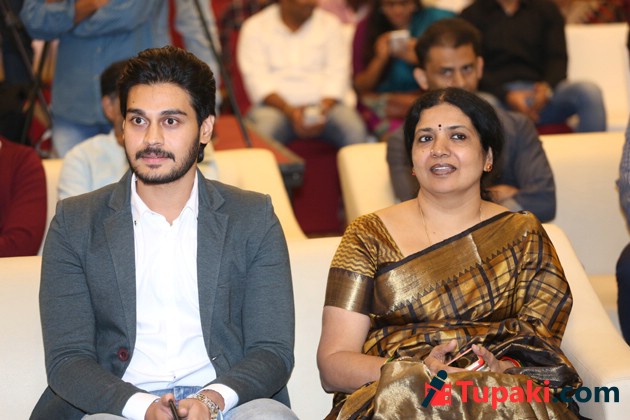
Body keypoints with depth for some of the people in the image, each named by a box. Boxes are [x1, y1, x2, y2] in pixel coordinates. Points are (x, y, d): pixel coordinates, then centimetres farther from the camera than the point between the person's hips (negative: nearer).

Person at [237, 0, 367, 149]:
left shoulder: (330, 25, 12)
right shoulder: (255, 28, 6)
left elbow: (336, 76, 1)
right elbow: (257, 80, -5)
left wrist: (321, 113, -18)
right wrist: (289, 110, -21)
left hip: (325, 102, 2)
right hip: (275, 104, -2)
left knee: (355, 130, -29)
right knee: (264, 132, -35)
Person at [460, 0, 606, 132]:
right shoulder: (472, 14, 12)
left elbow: (558, 59, 7)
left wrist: (546, 88, -17)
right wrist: (506, 96, -18)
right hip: (497, 93, -2)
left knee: (589, 91, -28)